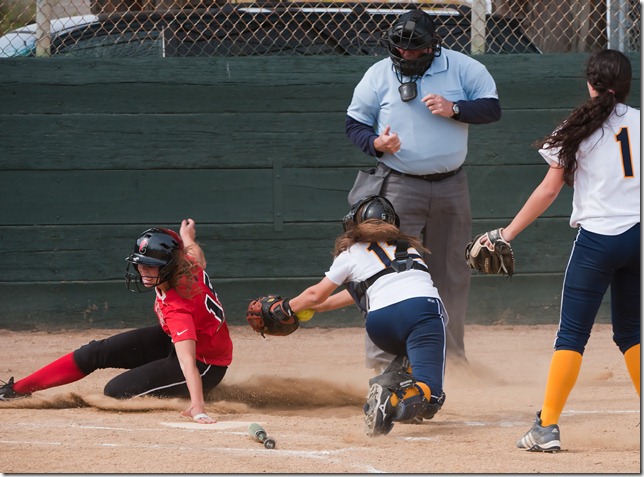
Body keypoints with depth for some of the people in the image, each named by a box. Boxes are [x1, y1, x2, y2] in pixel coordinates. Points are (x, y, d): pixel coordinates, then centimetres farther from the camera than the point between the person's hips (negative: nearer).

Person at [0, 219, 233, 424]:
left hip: (205, 366, -9)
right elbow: (198, 258, 9)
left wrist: (198, 408, -60)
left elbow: (187, 360, -49)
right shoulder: (188, 267, -17)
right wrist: (187, 237, 32)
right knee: (97, 352, 1)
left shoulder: (178, 309, -39)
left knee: (116, 391, -18)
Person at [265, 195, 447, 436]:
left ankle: (394, 378, 2)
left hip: (380, 321, 0)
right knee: (428, 394, -8)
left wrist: (288, 308, 50)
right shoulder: (407, 245, 34)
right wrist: (317, 306, 53)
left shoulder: (352, 253, 23)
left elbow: (317, 295, 30)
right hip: (424, 306, 0)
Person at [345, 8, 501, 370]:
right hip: (398, 187, -2)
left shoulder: (462, 68, -1)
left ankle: (452, 353, 26)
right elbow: (354, 123, 4)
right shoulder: (379, 75, -2)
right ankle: (381, 359, -11)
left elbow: (492, 108, -3)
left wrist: (453, 109, -20)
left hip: (451, 187, 2)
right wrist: (376, 143, -16)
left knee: (453, 272, 12)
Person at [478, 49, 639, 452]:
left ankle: (547, 428, -7)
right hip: (637, 235, 4)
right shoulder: (640, 123, 5)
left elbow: (549, 191, -2)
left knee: (572, 334, -2)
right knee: (630, 333, 16)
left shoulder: (579, 129, -2)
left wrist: (508, 233, 4)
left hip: (598, 238, -4)